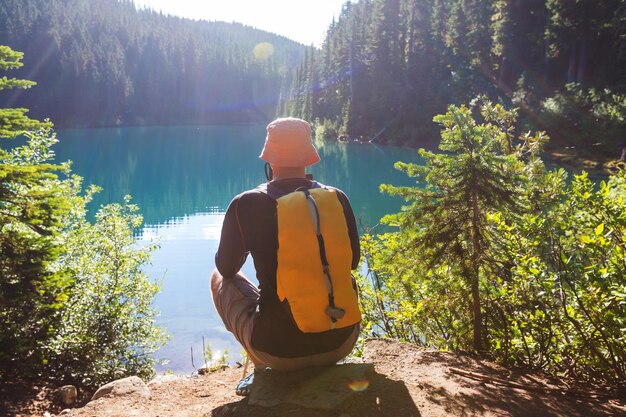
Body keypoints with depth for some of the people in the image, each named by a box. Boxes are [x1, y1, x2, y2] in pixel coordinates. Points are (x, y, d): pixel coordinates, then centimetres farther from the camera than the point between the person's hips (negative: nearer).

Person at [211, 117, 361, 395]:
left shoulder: (245, 205, -11)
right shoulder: (337, 198, -4)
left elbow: (227, 267, 5)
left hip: (279, 349, -2)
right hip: (341, 342, 3)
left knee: (219, 277, 21)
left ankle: (261, 370, 19)